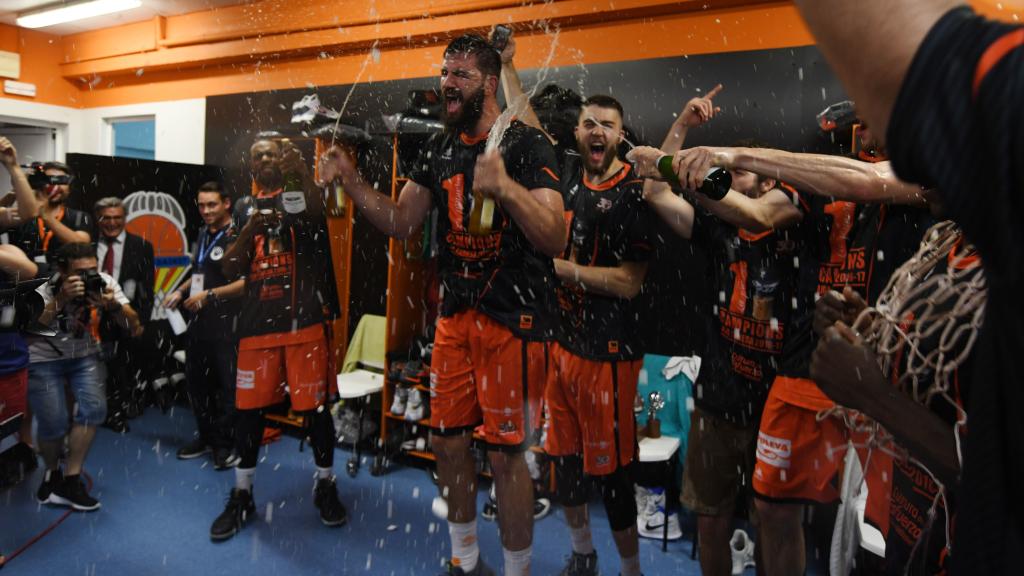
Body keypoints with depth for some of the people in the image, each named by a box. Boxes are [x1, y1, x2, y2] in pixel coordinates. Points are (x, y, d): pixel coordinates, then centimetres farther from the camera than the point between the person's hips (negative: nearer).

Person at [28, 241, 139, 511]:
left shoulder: (104, 282, -17)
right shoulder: (45, 289, -24)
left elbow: (133, 325, -16)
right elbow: (29, 336, -38)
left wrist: (113, 305, -36)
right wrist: (60, 301, -47)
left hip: (84, 356, 3)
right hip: (44, 360, -2)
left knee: (94, 408, -17)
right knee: (55, 423, -11)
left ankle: (69, 480, -1)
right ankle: (52, 472, 21)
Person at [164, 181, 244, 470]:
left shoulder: (238, 237, -12)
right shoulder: (202, 235, 14)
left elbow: (246, 282, -18)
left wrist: (209, 295, -19)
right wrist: (181, 292, 10)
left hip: (227, 323, -8)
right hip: (199, 320, 9)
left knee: (227, 384, 0)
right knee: (196, 380, 16)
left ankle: (226, 444, 12)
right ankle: (206, 437, 31)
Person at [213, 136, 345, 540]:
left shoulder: (300, 199, 6)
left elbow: (317, 214, -20)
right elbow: (229, 270, 5)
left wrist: (301, 172, -36)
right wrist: (250, 231, -12)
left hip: (304, 321, -3)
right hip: (258, 324, 3)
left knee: (315, 406, 1)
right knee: (248, 408, 6)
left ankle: (325, 486, 19)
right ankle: (242, 495, 21)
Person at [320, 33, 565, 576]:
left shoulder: (527, 144, -10)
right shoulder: (438, 149, 9)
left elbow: (555, 239, -20)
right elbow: (399, 221, 11)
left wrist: (506, 187, -34)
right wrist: (350, 180, -2)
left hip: (513, 318, -6)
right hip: (455, 314, 7)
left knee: (505, 452, -1)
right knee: (447, 439, 13)